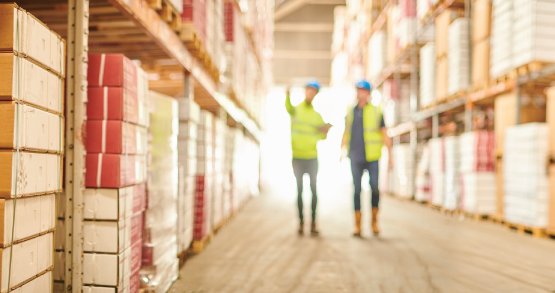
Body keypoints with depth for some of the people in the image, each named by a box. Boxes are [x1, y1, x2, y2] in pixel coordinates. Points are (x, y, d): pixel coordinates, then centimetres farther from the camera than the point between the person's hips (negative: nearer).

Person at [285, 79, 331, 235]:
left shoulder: (317, 115, 12)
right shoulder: (296, 110, 3)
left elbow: (322, 136, 11)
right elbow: (289, 108, -24)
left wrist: (325, 132, -14)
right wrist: (287, 96, -47)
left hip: (312, 157, 2)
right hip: (297, 157, -2)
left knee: (314, 189, -2)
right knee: (299, 190, 1)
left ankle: (313, 223, 2)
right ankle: (301, 222, 7)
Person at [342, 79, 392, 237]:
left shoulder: (376, 111, 3)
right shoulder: (350, 112, 10)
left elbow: (385, 135, 2)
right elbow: (346, 135, 14)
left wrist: (390, 155, -2)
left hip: (372, 158, -2)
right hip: (356, 158, 2)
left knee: (374, 189, -10)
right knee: (357, 190, 0)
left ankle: (374, 221, 9)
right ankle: (357, 225, 5)